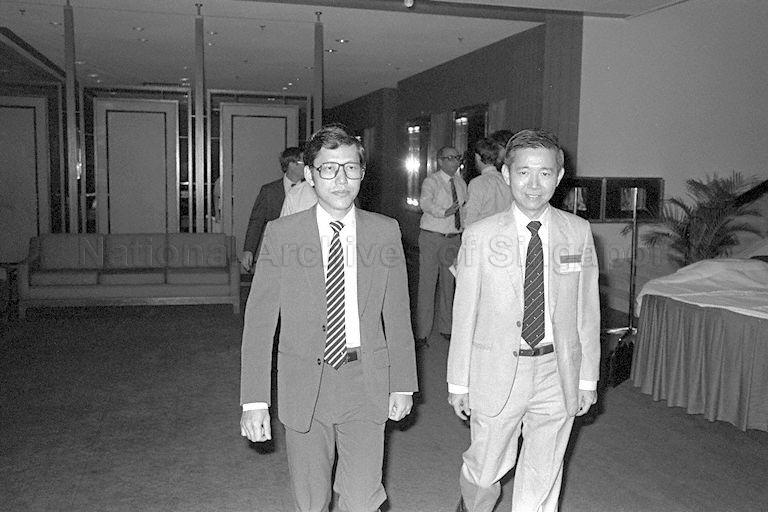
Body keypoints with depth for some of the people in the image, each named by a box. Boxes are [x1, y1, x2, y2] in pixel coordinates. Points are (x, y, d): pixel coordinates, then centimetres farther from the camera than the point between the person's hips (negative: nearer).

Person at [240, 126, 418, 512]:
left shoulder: (385, 231, 0)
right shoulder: (281, 234, -5)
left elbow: (397, 313, 5)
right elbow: (260, 319, -6)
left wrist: (403, 384, 5)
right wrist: (254, 401, -10)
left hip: (366, 382, 1)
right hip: (304, 383, 0)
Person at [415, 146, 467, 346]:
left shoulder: (461, 183, 11)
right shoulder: (431, 181, -8)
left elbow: (466, 208, 18)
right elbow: (425, 203, -27)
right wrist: (444, 212, -42)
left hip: (454, 238, 6)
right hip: (432, 238, -6)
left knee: (448, 283, 13)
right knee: (427, 283, -5)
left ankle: (446, 328, 26)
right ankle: (422, 332, 2)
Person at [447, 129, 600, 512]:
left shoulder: (578, 232, -1)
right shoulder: (480, 236, -8)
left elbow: (586, 308, 3)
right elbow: (464, 313, -5)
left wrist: (588, 377, 4)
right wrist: (458, 382, -2)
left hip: (557, 374, 2)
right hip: (498, 373, -1)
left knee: (543, 481, 14)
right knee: (485, 470, 14)